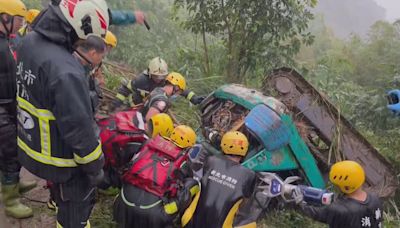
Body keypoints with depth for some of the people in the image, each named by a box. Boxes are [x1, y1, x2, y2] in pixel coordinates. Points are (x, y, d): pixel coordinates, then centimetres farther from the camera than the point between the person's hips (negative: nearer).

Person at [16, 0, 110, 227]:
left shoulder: (30, 42, -5)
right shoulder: (65, 71, -34)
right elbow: (79, 129, -28)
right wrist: (95, 167, -14)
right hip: (61, 159, -8)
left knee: (64, 198, 33)